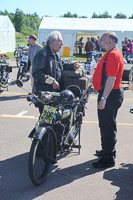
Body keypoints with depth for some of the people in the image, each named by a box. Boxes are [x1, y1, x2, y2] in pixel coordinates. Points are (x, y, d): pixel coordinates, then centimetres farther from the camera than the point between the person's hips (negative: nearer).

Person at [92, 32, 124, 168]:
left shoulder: (113, 55, -18)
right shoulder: (110, 54, 16)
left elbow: (111, 78, -28)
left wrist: (104, 98, -30)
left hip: (110, 95, -11)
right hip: (109, 94, 11)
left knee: (107, 126, -4)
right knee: (106, 125, 22)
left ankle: (108, 159, 5)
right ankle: (108, 151, 38)